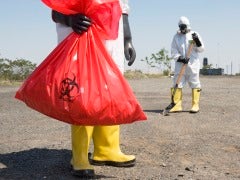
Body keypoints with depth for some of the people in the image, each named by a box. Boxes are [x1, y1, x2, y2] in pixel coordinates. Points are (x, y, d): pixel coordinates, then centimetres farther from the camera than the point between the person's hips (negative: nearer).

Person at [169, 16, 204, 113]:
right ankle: (177, 105, 5)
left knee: (194, 84, 0)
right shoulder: (176, 36, 10)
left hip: (193, 63, -2)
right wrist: (180, 58, -14)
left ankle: (195, 105, 5)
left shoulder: (194, 35, 6)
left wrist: (197, 41, -14)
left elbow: (201, 49, 3)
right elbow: (173, 52, 3)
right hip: (180, 64, 2)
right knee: (177, 84, -1)